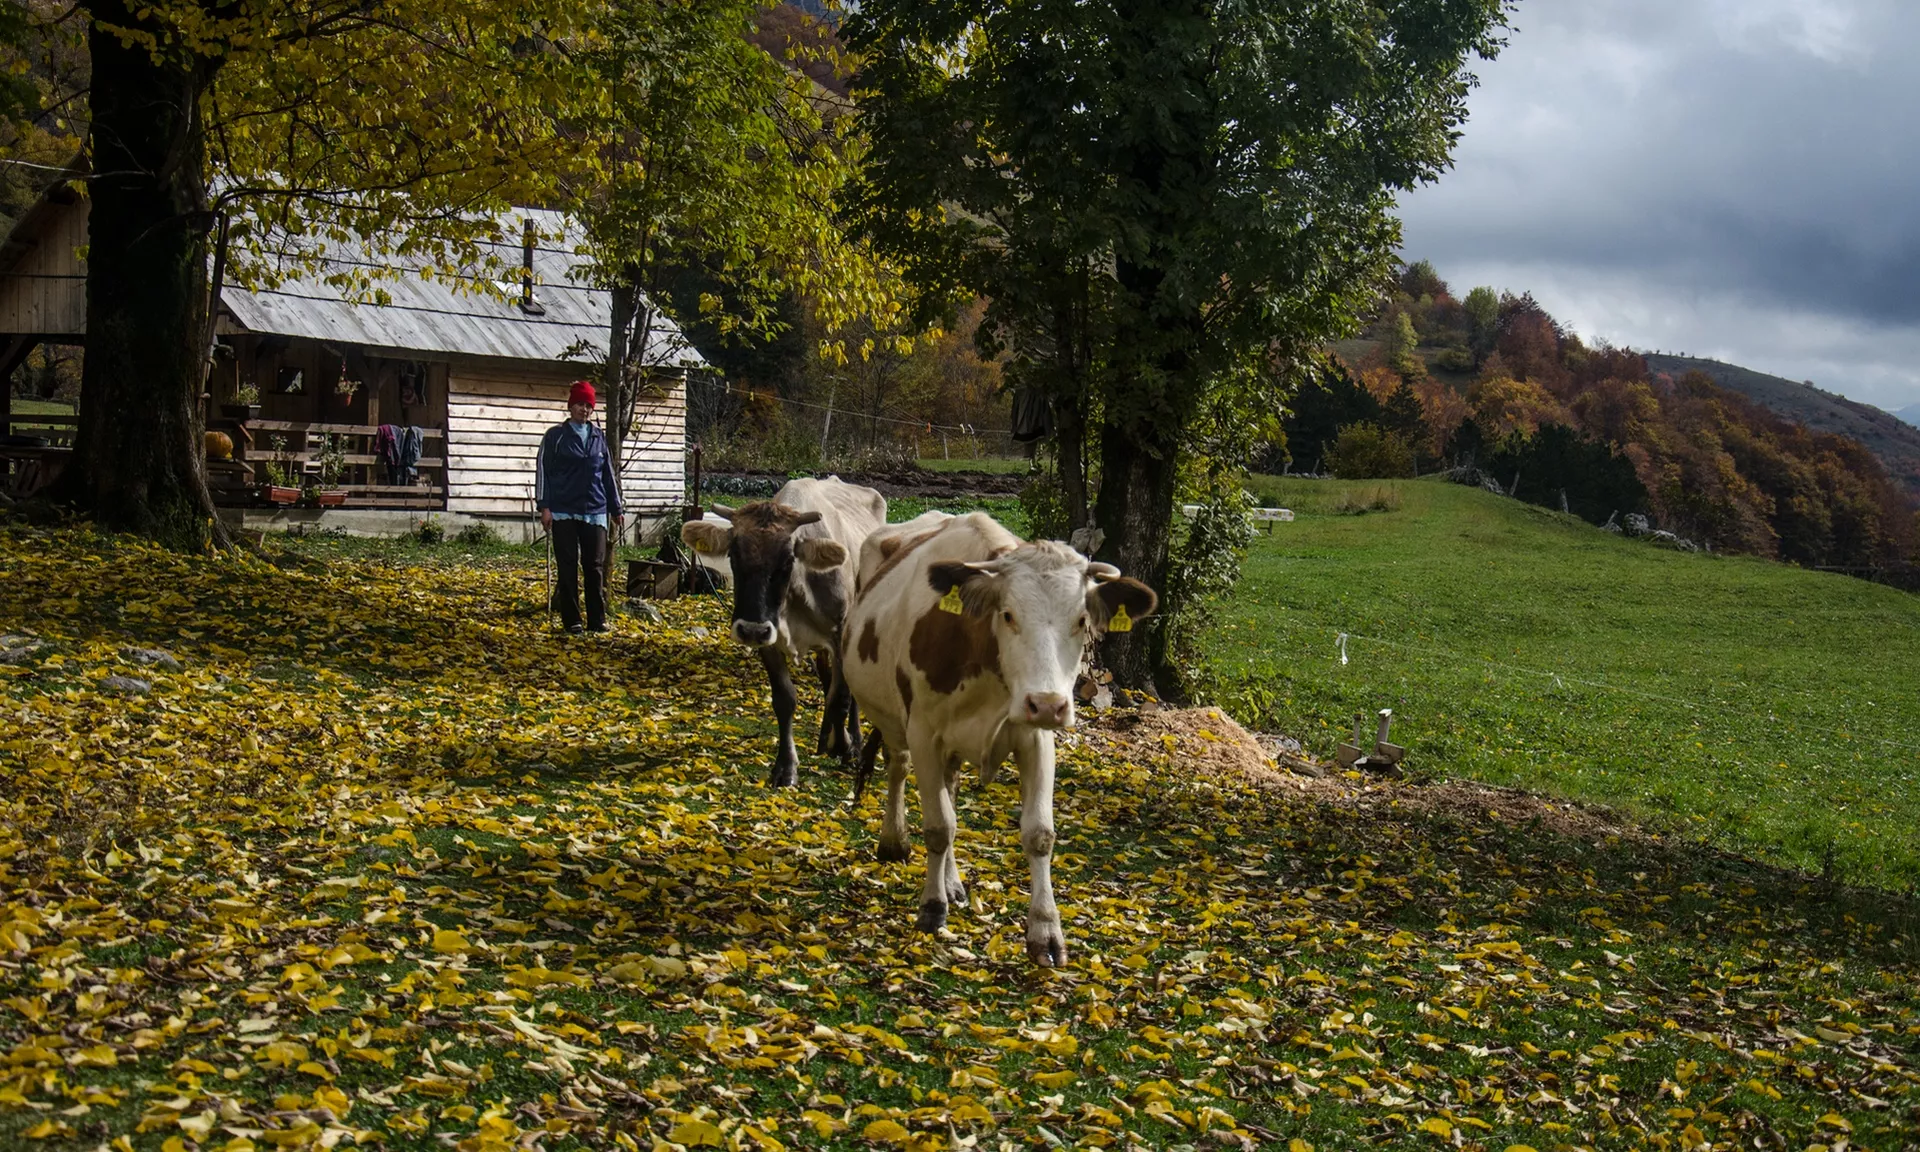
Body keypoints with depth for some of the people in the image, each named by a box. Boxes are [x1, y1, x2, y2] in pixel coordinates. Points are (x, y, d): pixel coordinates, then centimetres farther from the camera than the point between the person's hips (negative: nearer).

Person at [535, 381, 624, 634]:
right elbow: (543, 471, -1)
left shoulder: (599, 437, 12)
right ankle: (571, 620, 5)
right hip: (564, 512, -3)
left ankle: (597, 620, 6)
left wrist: (616, 509, 16)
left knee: (595, 566, 2)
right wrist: (544, 506, -9)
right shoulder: (556, 436, 2)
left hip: (595, 512, 3)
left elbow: (608, 475, 17)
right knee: (568, 567, 1)